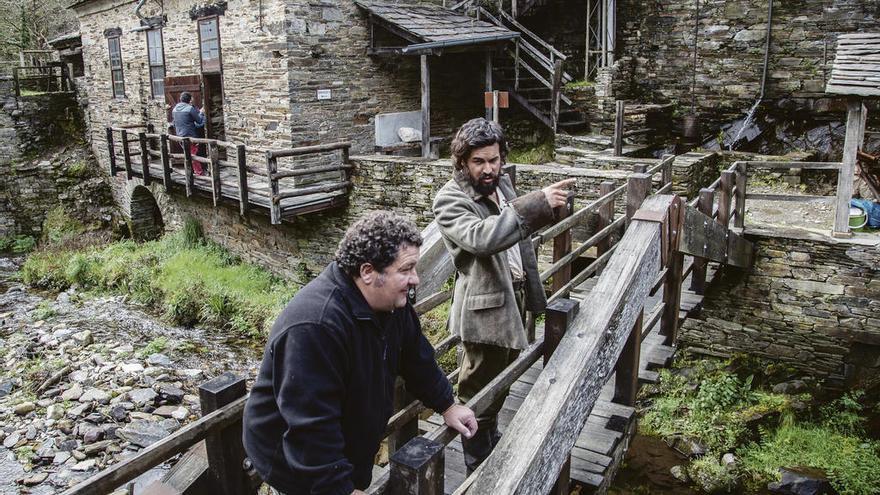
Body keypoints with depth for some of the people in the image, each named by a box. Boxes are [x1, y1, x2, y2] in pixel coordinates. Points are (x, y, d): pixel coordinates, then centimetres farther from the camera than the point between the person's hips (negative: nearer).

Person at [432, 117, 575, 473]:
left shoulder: (502, 183, 5)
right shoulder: (450, 199, -18)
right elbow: (481, 238, -38)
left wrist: (533, 292, 20)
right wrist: (538, 203, -41)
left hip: (514, 298, 8)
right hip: (485, 308, -8)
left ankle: (493, 446, 46)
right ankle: (478, 469, 25)